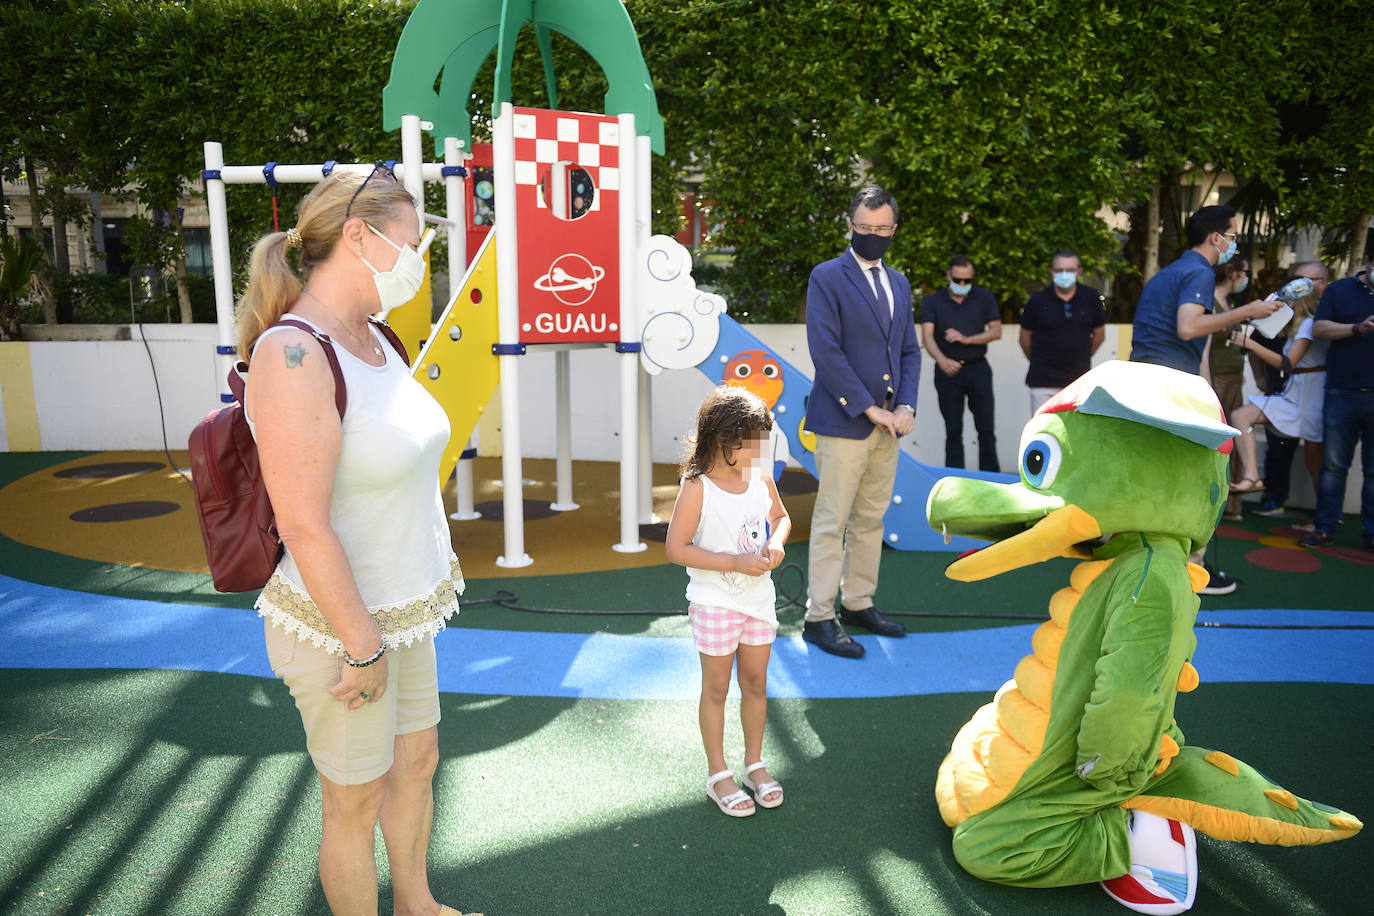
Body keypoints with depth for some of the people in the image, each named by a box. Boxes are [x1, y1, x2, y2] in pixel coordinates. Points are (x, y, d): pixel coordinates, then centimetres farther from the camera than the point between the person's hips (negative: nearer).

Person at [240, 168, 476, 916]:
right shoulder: (293, 355, -26)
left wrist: (433, 576, 18)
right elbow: (303, 527, -27)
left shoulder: (371, 339, 3)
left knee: (417, 762, 25)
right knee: (356, 800, 12)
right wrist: (364, 647, -19)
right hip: (341, 625, -9)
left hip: (402, 607, 9)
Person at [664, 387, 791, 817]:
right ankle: (718, 775, 26)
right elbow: (676, 548, -20)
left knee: (756, 683, 16)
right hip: (715, 601, -5)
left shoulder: (761, 478, -2)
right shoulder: (697, 488, -20)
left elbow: (780, 516, 16)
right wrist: (735, 563, -23)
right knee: (717, 688, 10)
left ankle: (755, 763, 35)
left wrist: (776, 542, -7)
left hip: (758, 596, 5)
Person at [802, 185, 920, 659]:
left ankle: (859, 603, 25)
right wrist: (869, 409, -15)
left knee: (871, 519, 13)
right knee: (831, 522, -3)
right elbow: (825, 351, -14)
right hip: (843, 422, -7)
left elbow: (909, 350, 15)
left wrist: (905, 406, -2)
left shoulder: (899, 283, 15)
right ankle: (819, 617, 4)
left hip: (887, 423, 7)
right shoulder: (827, 277, -6)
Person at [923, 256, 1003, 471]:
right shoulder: (932, 302, 1)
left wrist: (966, 339, -14)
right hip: (948, 371, -1)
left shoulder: (984, 297, 7)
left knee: (986, 428, 1)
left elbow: (996, 331, 2)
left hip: (978, 368, 1)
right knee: (953, 431, 2)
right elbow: (927, 336, -12)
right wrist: (942, 361, -30)